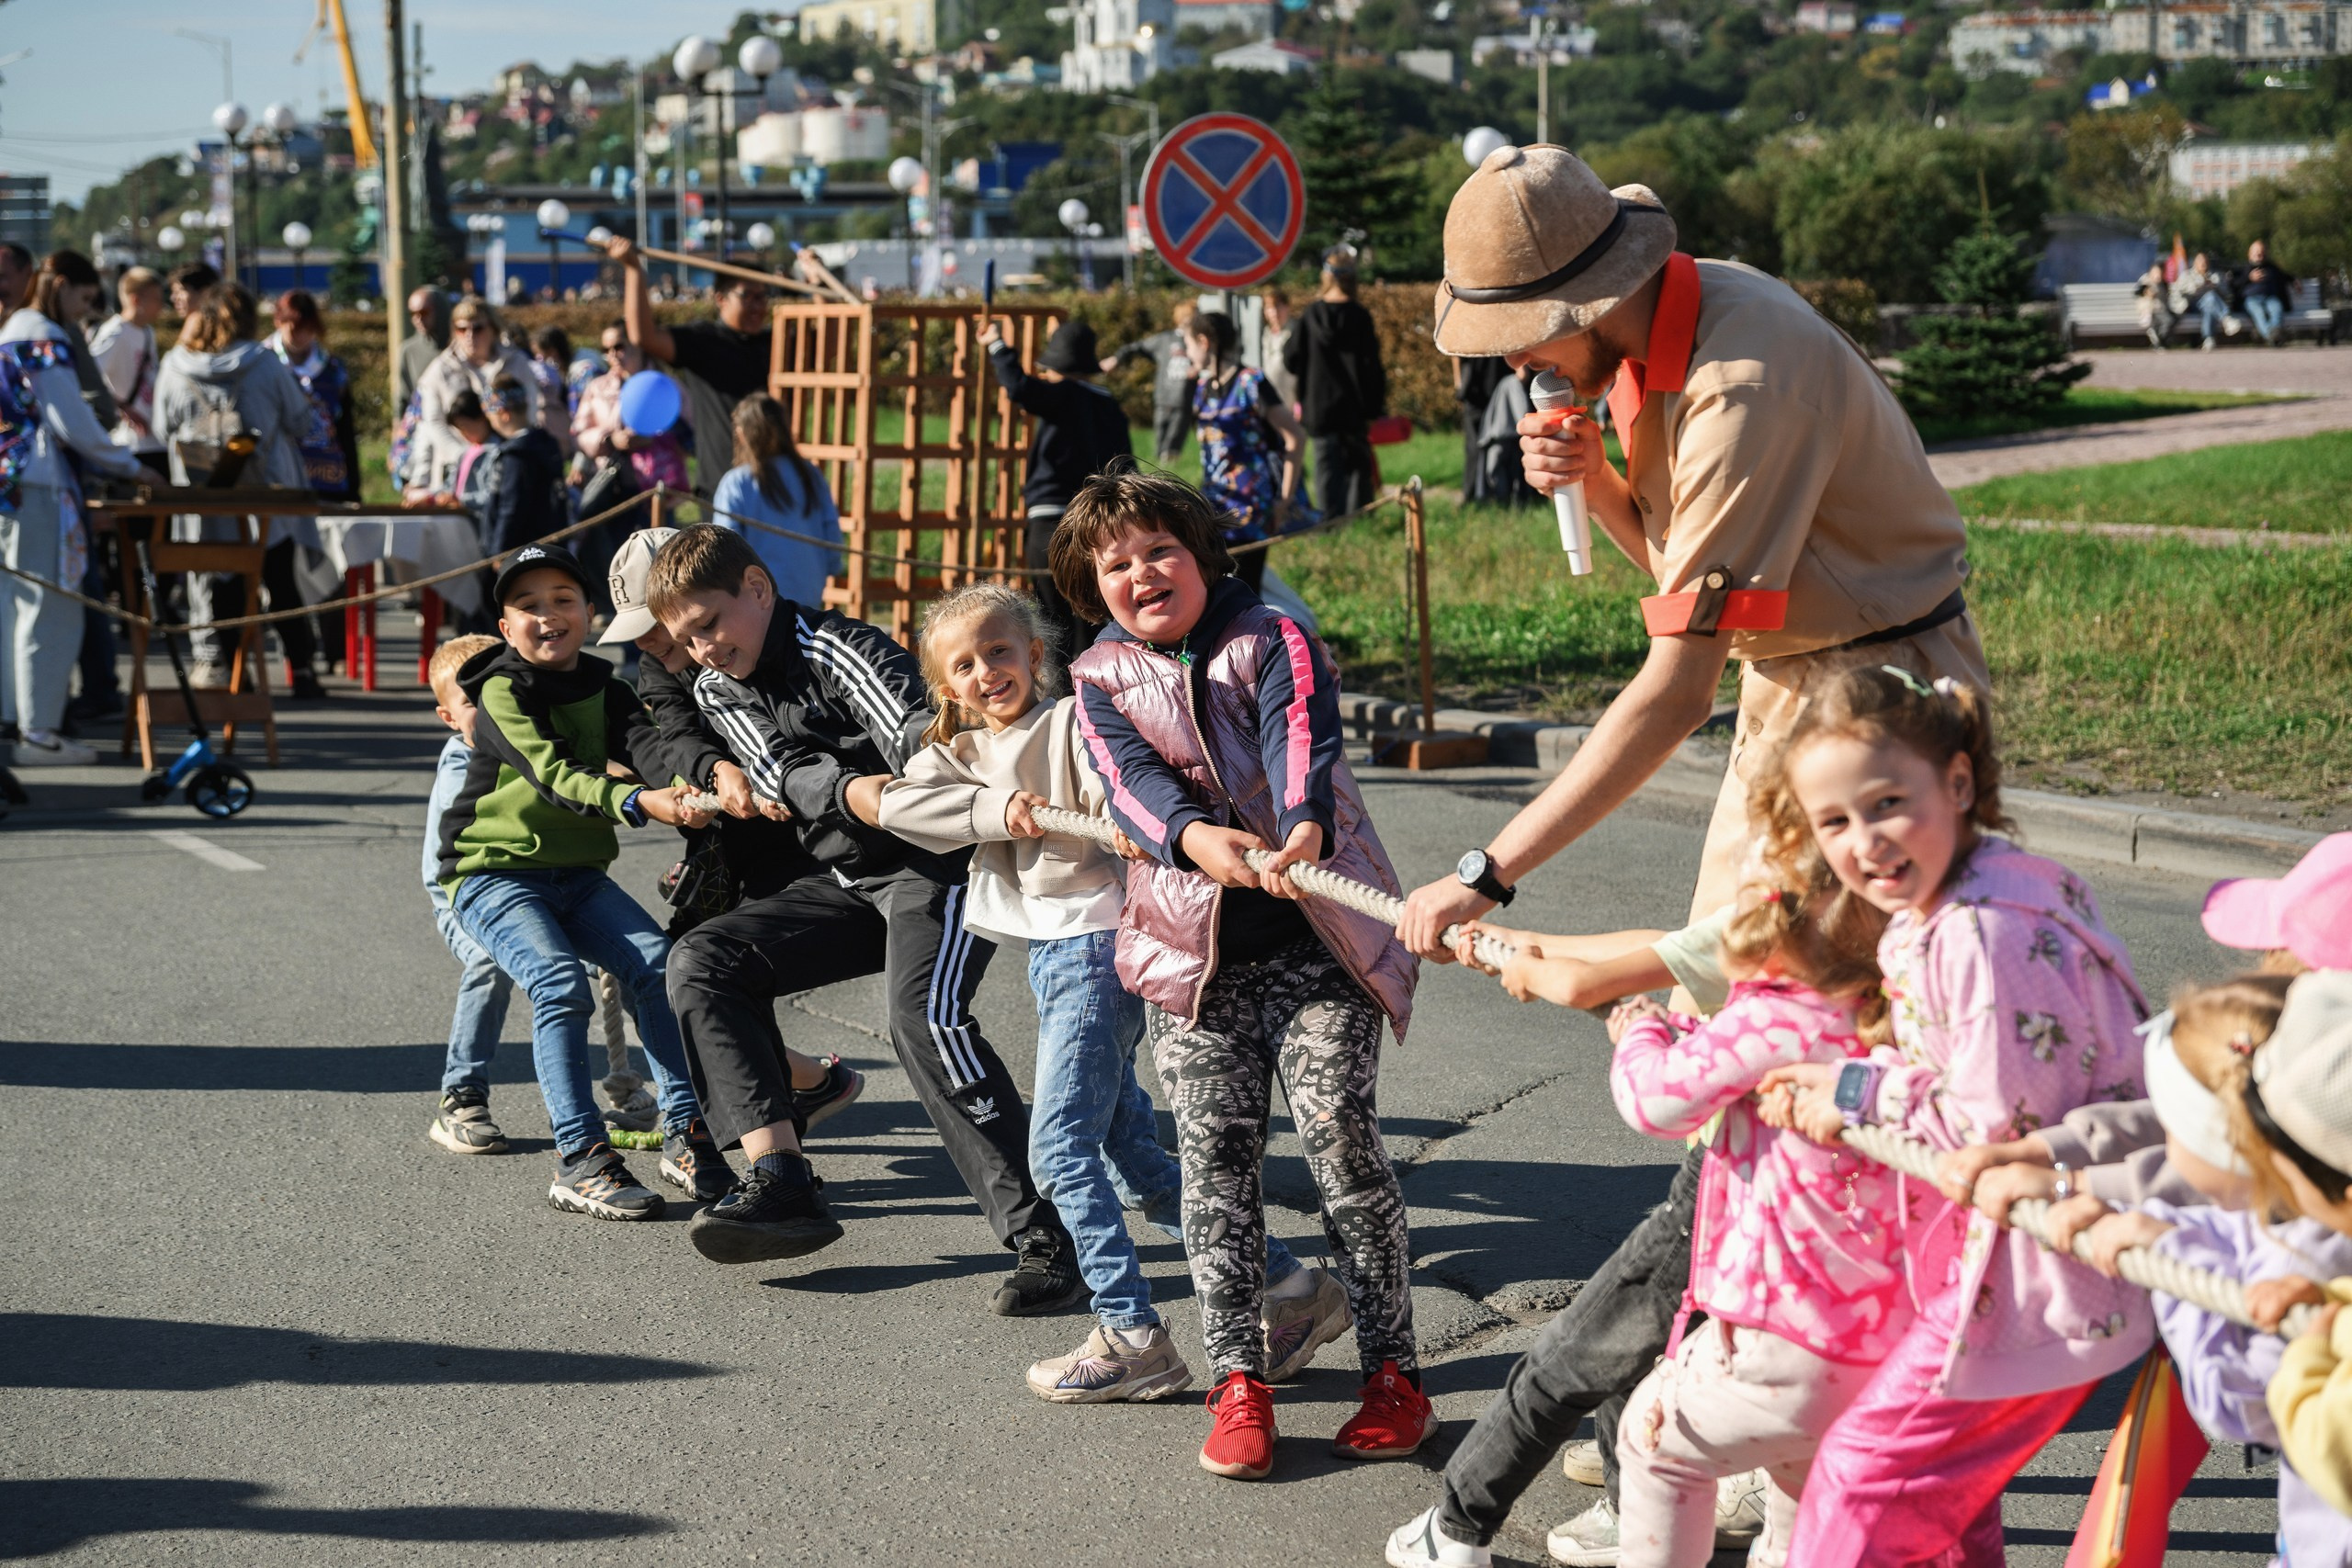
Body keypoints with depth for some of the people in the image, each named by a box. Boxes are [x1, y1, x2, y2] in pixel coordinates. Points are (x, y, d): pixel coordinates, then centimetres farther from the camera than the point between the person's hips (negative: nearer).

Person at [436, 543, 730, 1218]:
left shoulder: (606, 692, 7)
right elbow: (553, 775, -27)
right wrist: (638, 802, -43)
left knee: (658, 963, -16)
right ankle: (580, 1162, -24)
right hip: (495, 875, -5)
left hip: (579, 876, 5)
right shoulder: (502, 690, -10)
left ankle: (684, 1137, -9)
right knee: (562, 983, -26)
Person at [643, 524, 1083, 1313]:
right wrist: (851, 790, -37)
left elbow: (919, 735, -34)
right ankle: (782, 1183, -12)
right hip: (850, 879, 8)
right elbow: (783, 775, -12)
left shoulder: (837, 649, -16)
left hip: (940, 862, -8)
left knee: (924, 1014, -31)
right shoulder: (717, 692, 6)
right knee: (703, 962, -6)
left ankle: (1045, 1240, -29)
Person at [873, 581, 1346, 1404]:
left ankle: (1132, 1337, -4)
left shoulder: (1070, 723, -7)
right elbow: (899, 804, -4)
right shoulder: (957, 752, 14)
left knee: (1060, 1147, -11)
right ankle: (1288, 1287, 17)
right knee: (1131, 1156, 10)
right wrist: (998, 809, -16)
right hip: (1047, 957, 8)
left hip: (1095, 943, -8)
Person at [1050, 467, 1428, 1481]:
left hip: (1314, 939, -2)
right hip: (1194, 949, 3)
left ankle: (1392, 1370, 2)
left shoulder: (1272, 642, 1)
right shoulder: (1102, 679, 7)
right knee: (1215, 1158, 0)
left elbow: (1302, 742, -18)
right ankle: (1237, 1379, 8)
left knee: (1341, 1138, -8)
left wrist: (1305, 828, -40)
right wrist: (1196, 837, -33)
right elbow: (1131, 779, -11)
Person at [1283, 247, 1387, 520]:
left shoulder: (1310, 316, -4)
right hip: (1355, 408, -1)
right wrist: (1377, 404, -1)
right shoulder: (1359, 317, -9)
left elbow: (1291, 361, 1)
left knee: (1328, 467, 4)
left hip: (1319, 406, 1)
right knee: (1358, 466, 9)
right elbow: (1371, 366, -9)